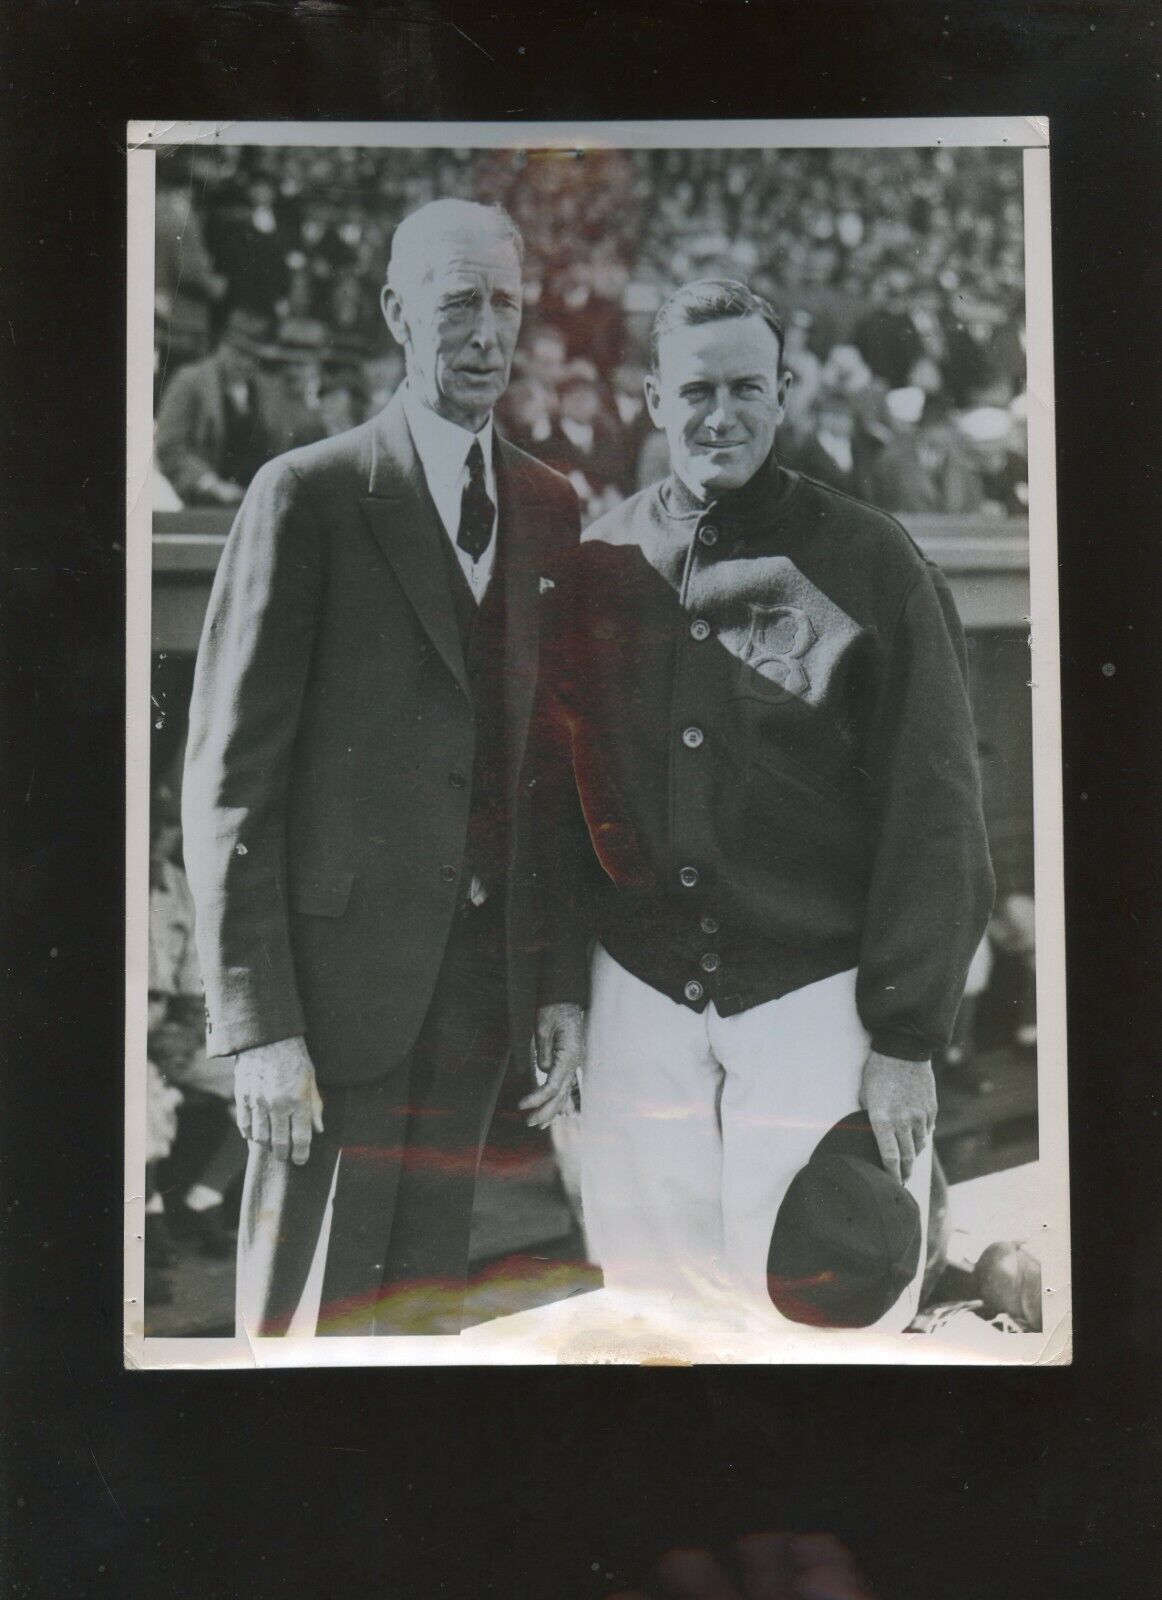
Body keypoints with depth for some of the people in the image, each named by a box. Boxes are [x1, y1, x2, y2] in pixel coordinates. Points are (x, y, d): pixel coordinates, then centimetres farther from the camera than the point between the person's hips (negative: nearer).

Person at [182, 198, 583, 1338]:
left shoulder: (549, 507, 10)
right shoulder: (306, 496, -7)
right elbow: (229, 774, -10)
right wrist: (257, 1025, -14)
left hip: (481, 970, 5)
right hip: (340, 960, -5)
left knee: (427, 1295, 15)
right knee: (296, 1285, 6)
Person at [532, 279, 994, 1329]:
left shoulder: (867, 561, -3)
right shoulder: (602, 565, 6)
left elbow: (933, 814, -4)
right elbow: (559, 796, 12)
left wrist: (905, 1039, -7)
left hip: (816, 998, -3)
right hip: (639, 1005, 3)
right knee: (655, 1293, 10)